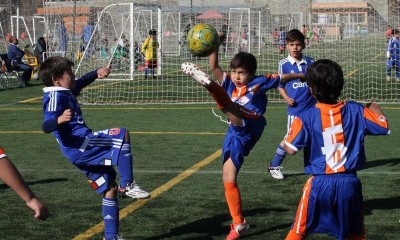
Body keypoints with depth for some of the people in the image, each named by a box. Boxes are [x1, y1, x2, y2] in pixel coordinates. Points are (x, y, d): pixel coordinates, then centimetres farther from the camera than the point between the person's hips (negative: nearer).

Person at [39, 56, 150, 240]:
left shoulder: (65, 91, 17)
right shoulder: (55, 97, -13)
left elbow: (81, 82, 36)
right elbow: (46, 126, -26)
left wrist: (97, 73, 20)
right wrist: (60, 120, -47)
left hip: (83, 151, 10)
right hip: (80, 144, -10)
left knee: (110, 189, 14)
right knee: (122, 135, -17)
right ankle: (127, 185, -16)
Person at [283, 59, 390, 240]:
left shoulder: (306, 117, -10)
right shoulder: (356, 111, -3)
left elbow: (291, 149, -14)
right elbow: (384, 127, 3)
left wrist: (284, 143, 9)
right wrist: (375, 109, 23)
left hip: (319, 184, -2)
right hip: (349, 183, 2)